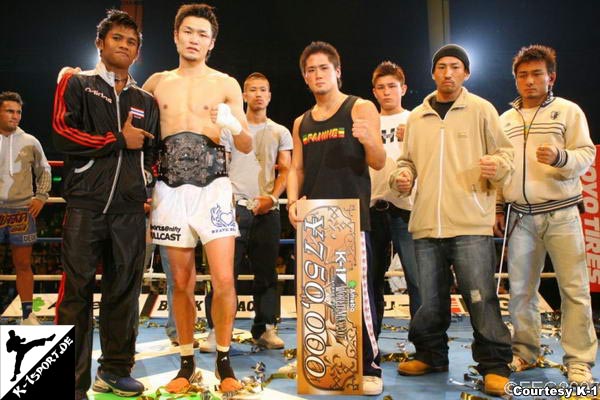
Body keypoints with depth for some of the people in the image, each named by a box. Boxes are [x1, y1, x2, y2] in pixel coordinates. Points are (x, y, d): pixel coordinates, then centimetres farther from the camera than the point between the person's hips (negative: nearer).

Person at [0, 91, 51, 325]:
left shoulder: (30, 142, 5)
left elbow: (44, 171, 15)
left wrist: (41, 197, 5)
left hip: (22, 210, 1)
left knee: (23, 264, 7)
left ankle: (28, 315, 16)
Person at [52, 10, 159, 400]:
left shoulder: (146, 101, 19)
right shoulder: (76, 84, 8)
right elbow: (63, 134, -5)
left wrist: (147, 188, 8)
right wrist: (119, 140, -4)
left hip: (130, 209, 4)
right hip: (86, 205, -3)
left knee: (125, 291, 7)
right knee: (77, 291, -2)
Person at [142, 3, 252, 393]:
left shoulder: (227, 84, 5)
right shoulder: (156, 83, 11)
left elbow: (247, 147, 4)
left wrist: (234, 126, -18)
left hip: (213, 187, -2)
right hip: (170, 189, 2)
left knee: (224, 280, -8)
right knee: (182, 282, 8)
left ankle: (224, 361, 13)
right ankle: (188, 363, 23)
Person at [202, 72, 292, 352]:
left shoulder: (280, 132, 15)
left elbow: (286, 170, 9)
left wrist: (272, 197, -8)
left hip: (267, 210, 2)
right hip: (235, 207, -2)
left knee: (266, 272, 7)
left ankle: (265, 329, 16)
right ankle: (217, 330, 3)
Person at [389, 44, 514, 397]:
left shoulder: (481, 109, 6)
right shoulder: (417, 117, 15)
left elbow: (505, 151, 5)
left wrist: (498, 164, -17)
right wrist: (402, 175, 1)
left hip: (471, 223, -3)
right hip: (427, 224, 4)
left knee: (481, 298, -3)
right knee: (430, 299, 12)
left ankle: (495, 365, 12)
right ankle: (431, 356, 29)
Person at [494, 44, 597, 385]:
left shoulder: (568, 110, 5)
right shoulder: (506, 120, 15)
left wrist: (560, 157, -22)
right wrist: (497, 207, 11)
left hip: (561, 214, -3)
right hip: (520, 216, 3)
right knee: (521, 289, 7)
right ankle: (526, 352, 21)